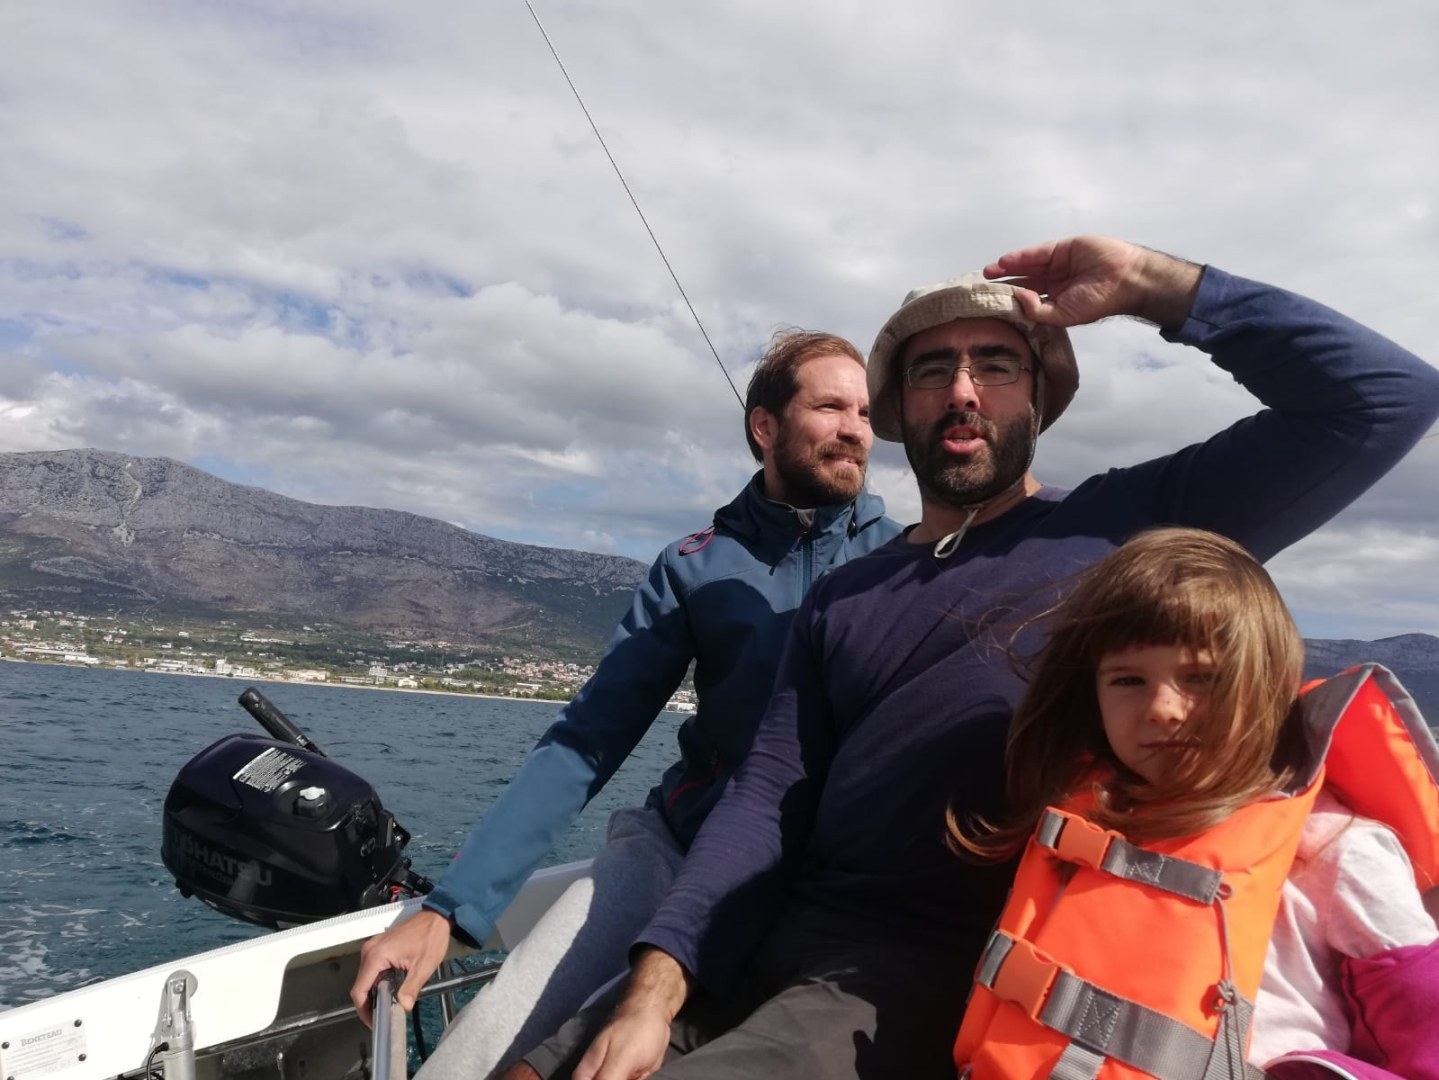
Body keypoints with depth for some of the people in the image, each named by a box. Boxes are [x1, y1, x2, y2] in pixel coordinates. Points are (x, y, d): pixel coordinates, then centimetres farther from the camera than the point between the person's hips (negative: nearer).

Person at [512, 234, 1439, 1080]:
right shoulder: (842, 601, 14)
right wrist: (655, 988, -11)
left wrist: (1148, 284, -3)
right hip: (769, 946, 5)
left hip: (947, 979, -4)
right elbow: (768, 797, 3)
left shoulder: (1130, 527, 4)